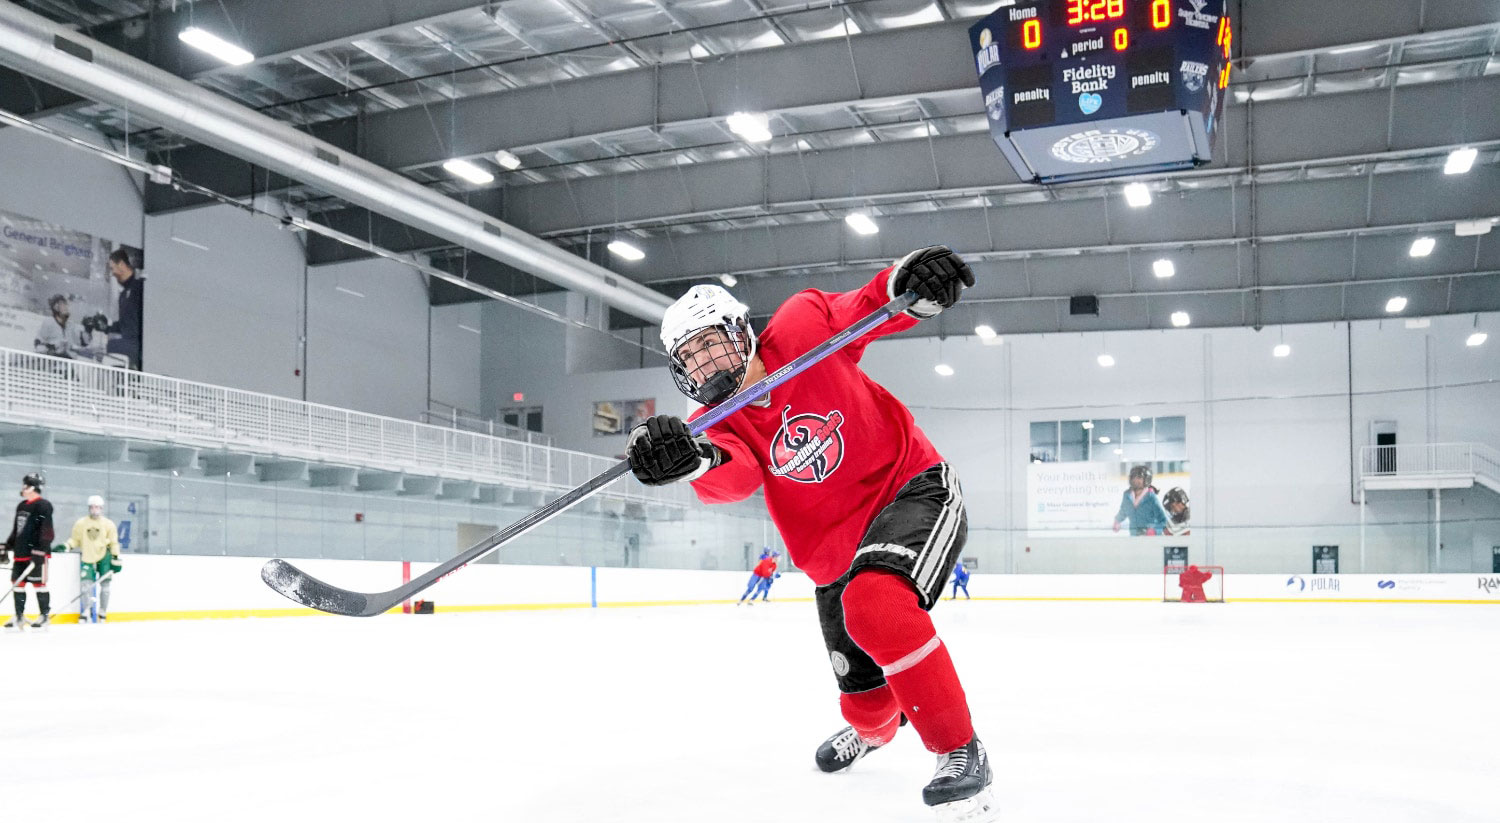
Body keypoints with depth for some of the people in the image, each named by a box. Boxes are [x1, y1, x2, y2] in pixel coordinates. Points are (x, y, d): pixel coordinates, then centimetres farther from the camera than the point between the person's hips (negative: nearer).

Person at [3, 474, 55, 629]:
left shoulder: (43, 506, -11)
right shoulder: (21, 506, 17)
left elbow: (46, 530, -18)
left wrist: (40, 551, -24)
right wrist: (8, 547, 23)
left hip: (36, 552, -9)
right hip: (21, 552, 9)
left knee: (38, 583, -5)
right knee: (17, 582, 8)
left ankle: (45, 615, 3)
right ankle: (19, 616, 16)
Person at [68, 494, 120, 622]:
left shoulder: (108, 524, 1)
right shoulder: (81, 523, 1)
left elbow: (114, 542, 4)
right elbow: (75, 540, 7)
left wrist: (116, 559, 0)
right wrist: (66, 546, -13)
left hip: (104, 556, 0)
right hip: (87, 557, 0)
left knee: (105, 585, 0)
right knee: (86, 583, -11)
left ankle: (102, 612, 11)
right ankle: (86, 611, -2)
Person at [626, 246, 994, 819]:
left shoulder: (801, 331, -10)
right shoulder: (720, 428, -5)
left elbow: (867, 306, -3)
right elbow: (734, 477, -27)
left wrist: (908, 282, -27)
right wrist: (694, 459, -50)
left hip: (915, 490, -4)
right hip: (836, 552, 5)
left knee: (874, 603, -34)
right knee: (863, 691, 8)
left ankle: (961, 751, -20)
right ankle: (870, 729, 49)